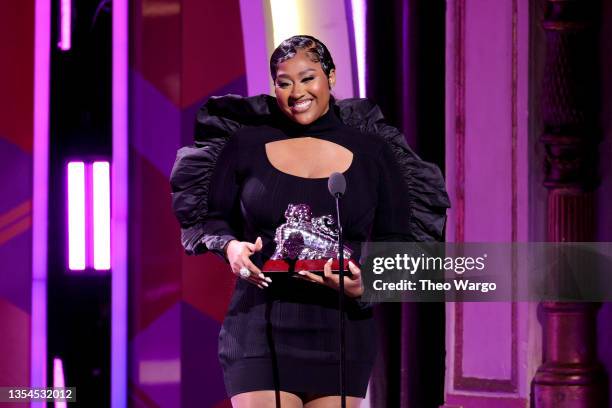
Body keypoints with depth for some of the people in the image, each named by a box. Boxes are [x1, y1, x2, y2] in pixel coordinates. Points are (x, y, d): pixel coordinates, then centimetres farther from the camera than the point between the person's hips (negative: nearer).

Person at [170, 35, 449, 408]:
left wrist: (365, 285, -12)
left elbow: (397, 240, 7)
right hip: (261, 329, -1)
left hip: (341, 330, 1)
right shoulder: (245, 146, 6)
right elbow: (211, 216, 14)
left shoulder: (372, 153, 6)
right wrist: (230, 247, -9)